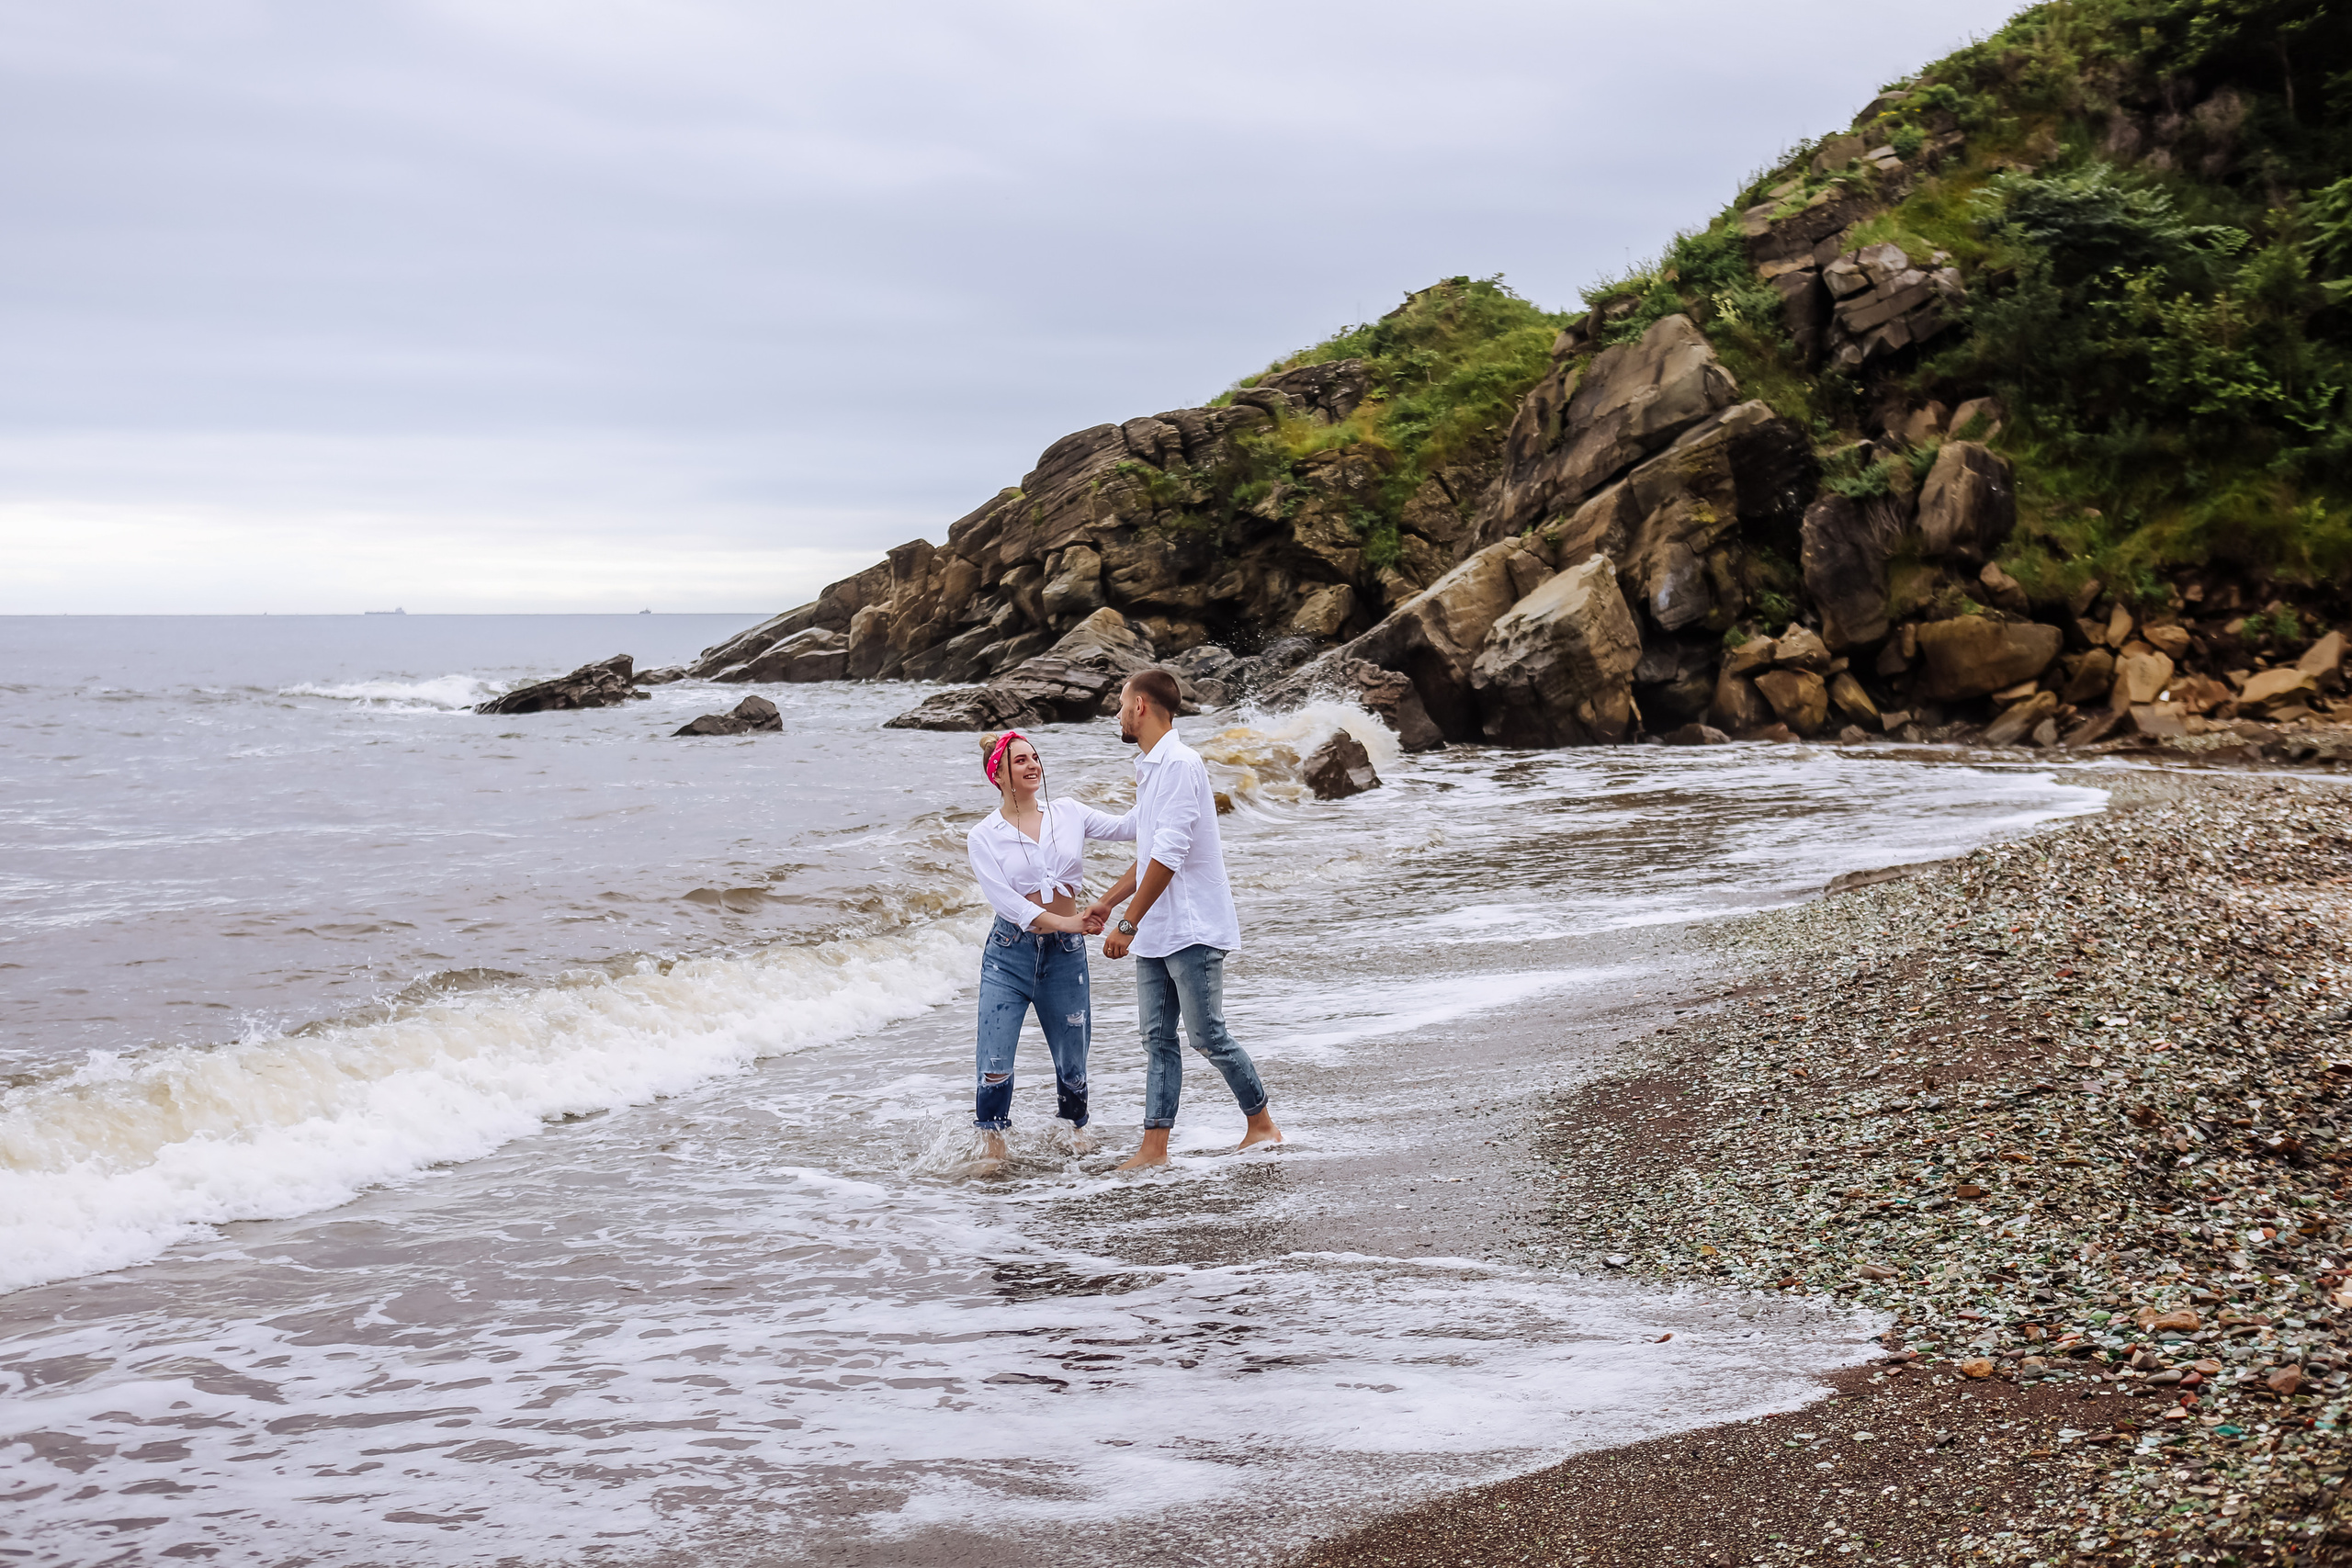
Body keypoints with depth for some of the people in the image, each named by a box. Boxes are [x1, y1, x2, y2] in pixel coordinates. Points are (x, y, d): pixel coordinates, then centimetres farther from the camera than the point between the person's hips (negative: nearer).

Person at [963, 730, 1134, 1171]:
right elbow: (1004, 899, -11)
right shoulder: (983, 836, -1)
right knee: (995, 1060, -9)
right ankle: (991, 1143, 9)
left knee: (1072, 1057, 11)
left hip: (1065, 954, 2)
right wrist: (1065, 922, -21)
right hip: (1009, 954, -2)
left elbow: (1128, 827, -4)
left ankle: (1076, 1130, 35)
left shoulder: (1068, 814, 7)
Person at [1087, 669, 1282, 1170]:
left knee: (1207, 1036, -3)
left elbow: (1169, 854, -23)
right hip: (1156, 933, 9)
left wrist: (1128, 923, -22)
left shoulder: (1180, 763, -16)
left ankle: (1262, 1125, 13)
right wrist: (1108, 902, 24)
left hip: (1191, 928, -9)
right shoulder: (1149, 768, 16)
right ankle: (1154, 1148, 5)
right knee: (1158, 1038, 6)